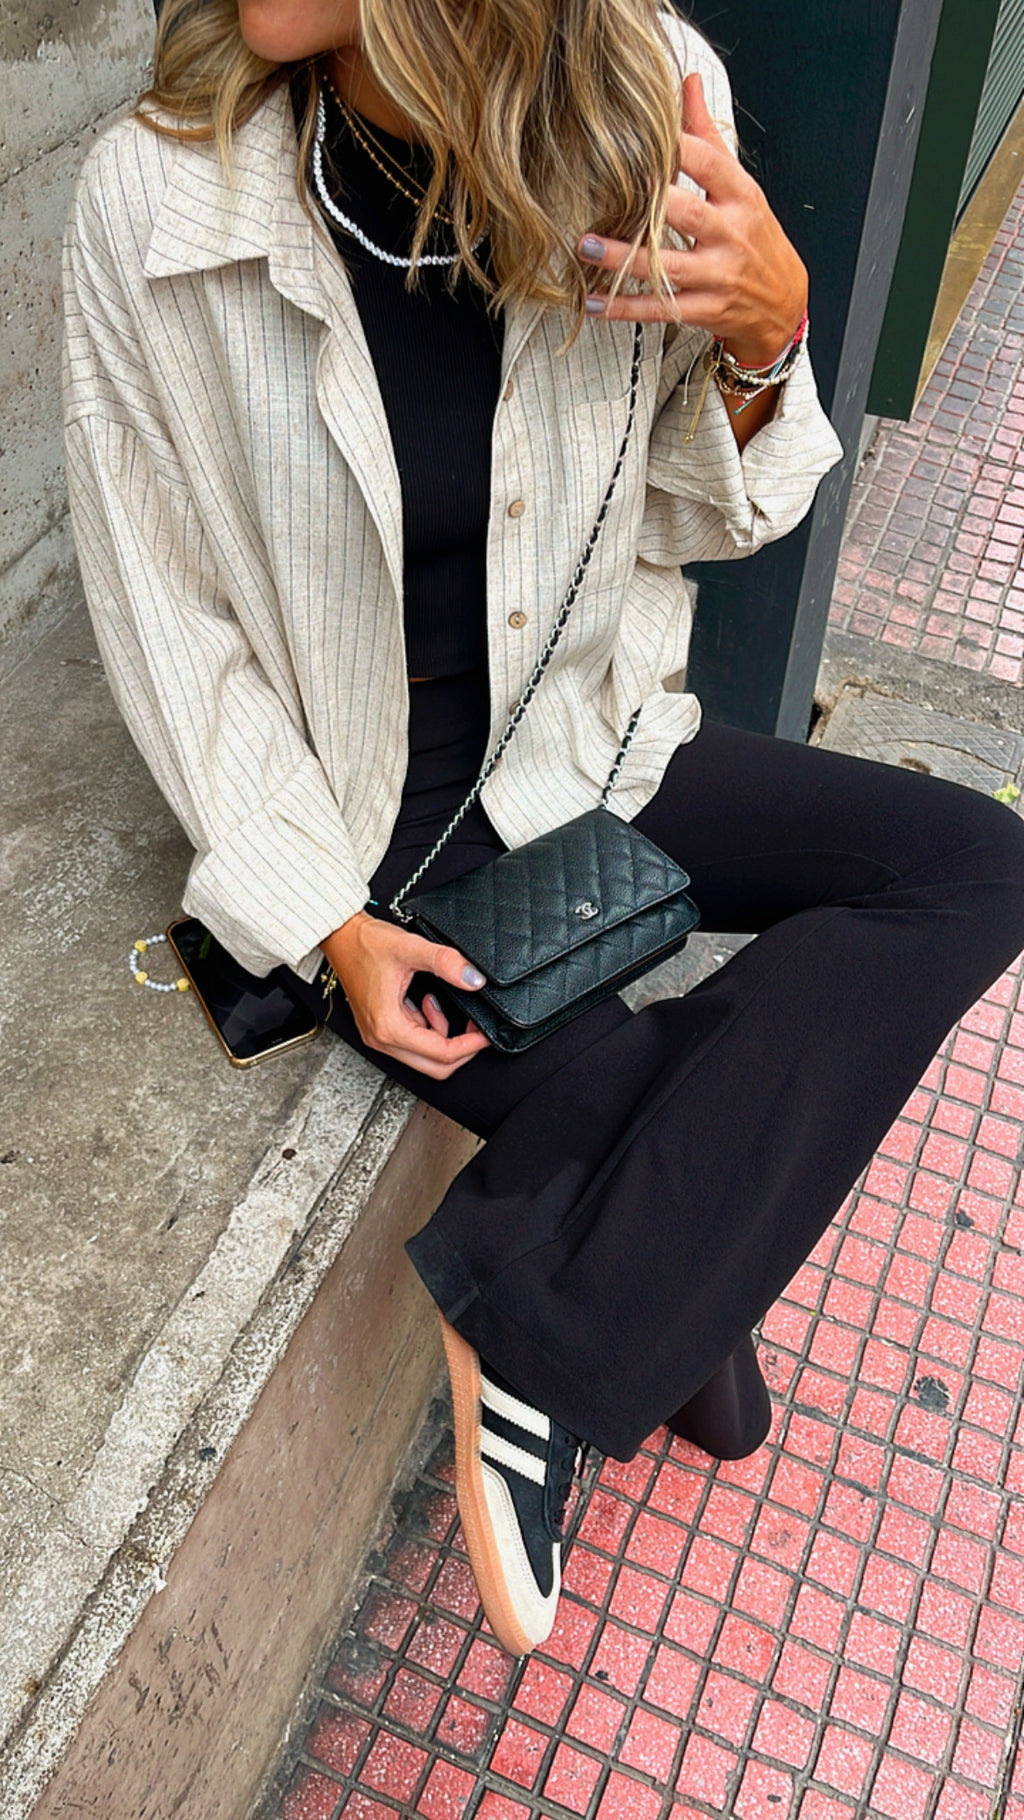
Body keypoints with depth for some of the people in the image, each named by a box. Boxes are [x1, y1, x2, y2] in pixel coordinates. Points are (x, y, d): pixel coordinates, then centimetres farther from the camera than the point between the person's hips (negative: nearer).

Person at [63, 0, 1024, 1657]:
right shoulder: (158, 202, -18)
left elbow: (689, 515, 1)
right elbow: (168, 616, -9)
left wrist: (764, 341, -21)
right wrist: (322, 923, -13)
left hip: (589, 746, 5)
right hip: (363, 829, -4)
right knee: (719, 1139, -16)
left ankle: (531, 1326, -11)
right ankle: (570, 1350, 18)